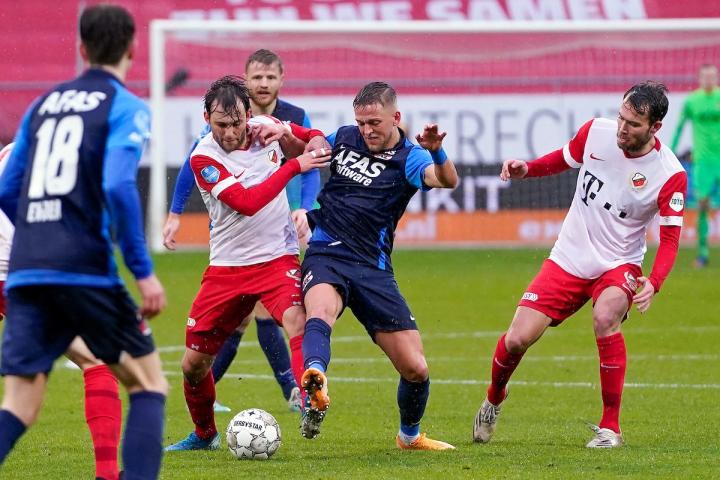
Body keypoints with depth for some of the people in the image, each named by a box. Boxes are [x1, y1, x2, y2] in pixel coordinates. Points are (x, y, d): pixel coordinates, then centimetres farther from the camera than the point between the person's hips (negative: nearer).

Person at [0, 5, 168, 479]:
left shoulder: (43, 105, 18)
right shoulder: (126, 107, 0)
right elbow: (118, 186, -15)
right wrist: (143, 271, -11)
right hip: (86, 271, -5)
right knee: (149, 384, 11)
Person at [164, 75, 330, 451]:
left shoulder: (266, 127, -2)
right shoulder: (204, 158, -14)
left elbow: (312, 137, 19)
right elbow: (247, 202, -26)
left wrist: (315, 143, -5)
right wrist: (294, 166, -23)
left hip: (277, 259, 0)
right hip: (226, 268, 0)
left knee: (298, 323, -31)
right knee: (193, 364, 6)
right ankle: (204, 434, 31)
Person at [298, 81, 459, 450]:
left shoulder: (408, 158, -3)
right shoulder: (344, 138, 9)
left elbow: (446, 180, -25)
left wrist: (436, 152, -48)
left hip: (373, 270, 0)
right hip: (325, 257, 0)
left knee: (415, 368, 0)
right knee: (321, 308, -37)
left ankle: (409, 435, 30)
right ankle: (314, 382, -67)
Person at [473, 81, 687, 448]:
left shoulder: (670, 175, -17)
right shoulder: (596, 131, -9)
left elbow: (670, 238, -14)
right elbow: (563, 159, 12)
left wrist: (653, 284, -31)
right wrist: (526, 169, -7)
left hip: (618, 265, -3)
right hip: (568, 261, 3)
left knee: (605, 318, -35)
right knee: (516, 340, -6)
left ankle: (610, 427, -20)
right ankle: (494, 398, 30)